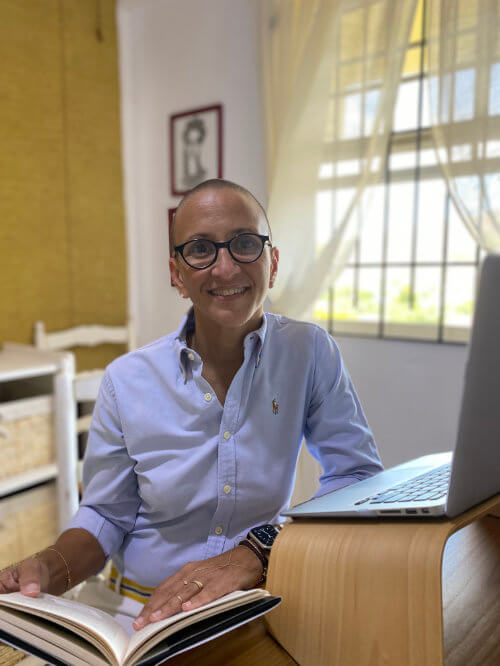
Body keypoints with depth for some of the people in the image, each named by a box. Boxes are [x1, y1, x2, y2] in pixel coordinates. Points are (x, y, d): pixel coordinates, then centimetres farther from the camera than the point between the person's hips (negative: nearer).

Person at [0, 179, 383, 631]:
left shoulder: (310, 351, -6)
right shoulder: (127, 380, -4)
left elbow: (360, 475, -10)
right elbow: (106, 515, 3)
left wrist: (257, 553, -23)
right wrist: (48, 570, -18)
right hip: (143, 615, 3)